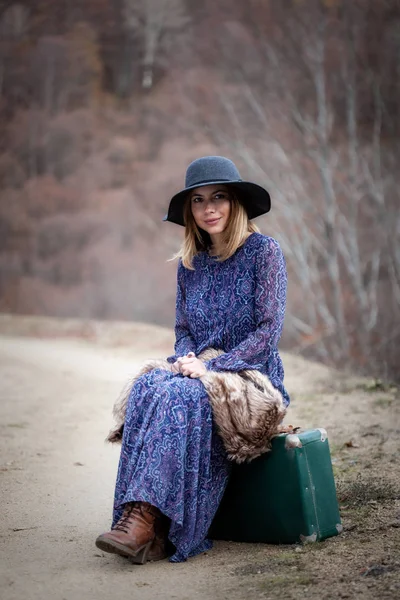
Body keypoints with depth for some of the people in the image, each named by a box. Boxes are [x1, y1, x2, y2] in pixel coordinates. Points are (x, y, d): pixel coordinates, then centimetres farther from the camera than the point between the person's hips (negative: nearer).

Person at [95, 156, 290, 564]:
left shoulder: (263, 251, -4)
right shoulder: (190, 263, 12)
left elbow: (268, 330, -10)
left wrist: (210, 368, -17)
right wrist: (185, 359, -7)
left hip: (251, 376, -5)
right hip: (200, 374, 5)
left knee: (181, 396, -34)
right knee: (147, 388, -28)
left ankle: (147, 520, -38)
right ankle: (144, 524, -37)